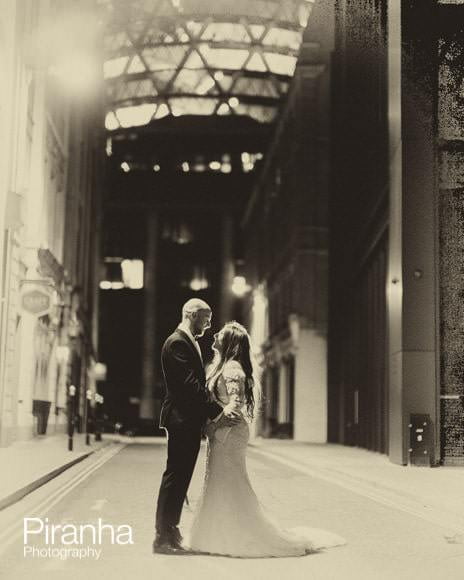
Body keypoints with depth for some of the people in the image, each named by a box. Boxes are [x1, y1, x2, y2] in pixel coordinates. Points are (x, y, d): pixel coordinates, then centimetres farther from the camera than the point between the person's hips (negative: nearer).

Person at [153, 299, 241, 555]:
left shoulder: (189, 342, 18)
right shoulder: (177, 343, -15)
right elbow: (190, 384, -22)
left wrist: (216, 411, 6)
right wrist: (218, 410, -22)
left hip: (189, 420, 10)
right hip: (181, 419, -10)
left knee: (179, 477, 13)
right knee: (175, 476, -6)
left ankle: (169, 532, 21)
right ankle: (163, 538, 0)